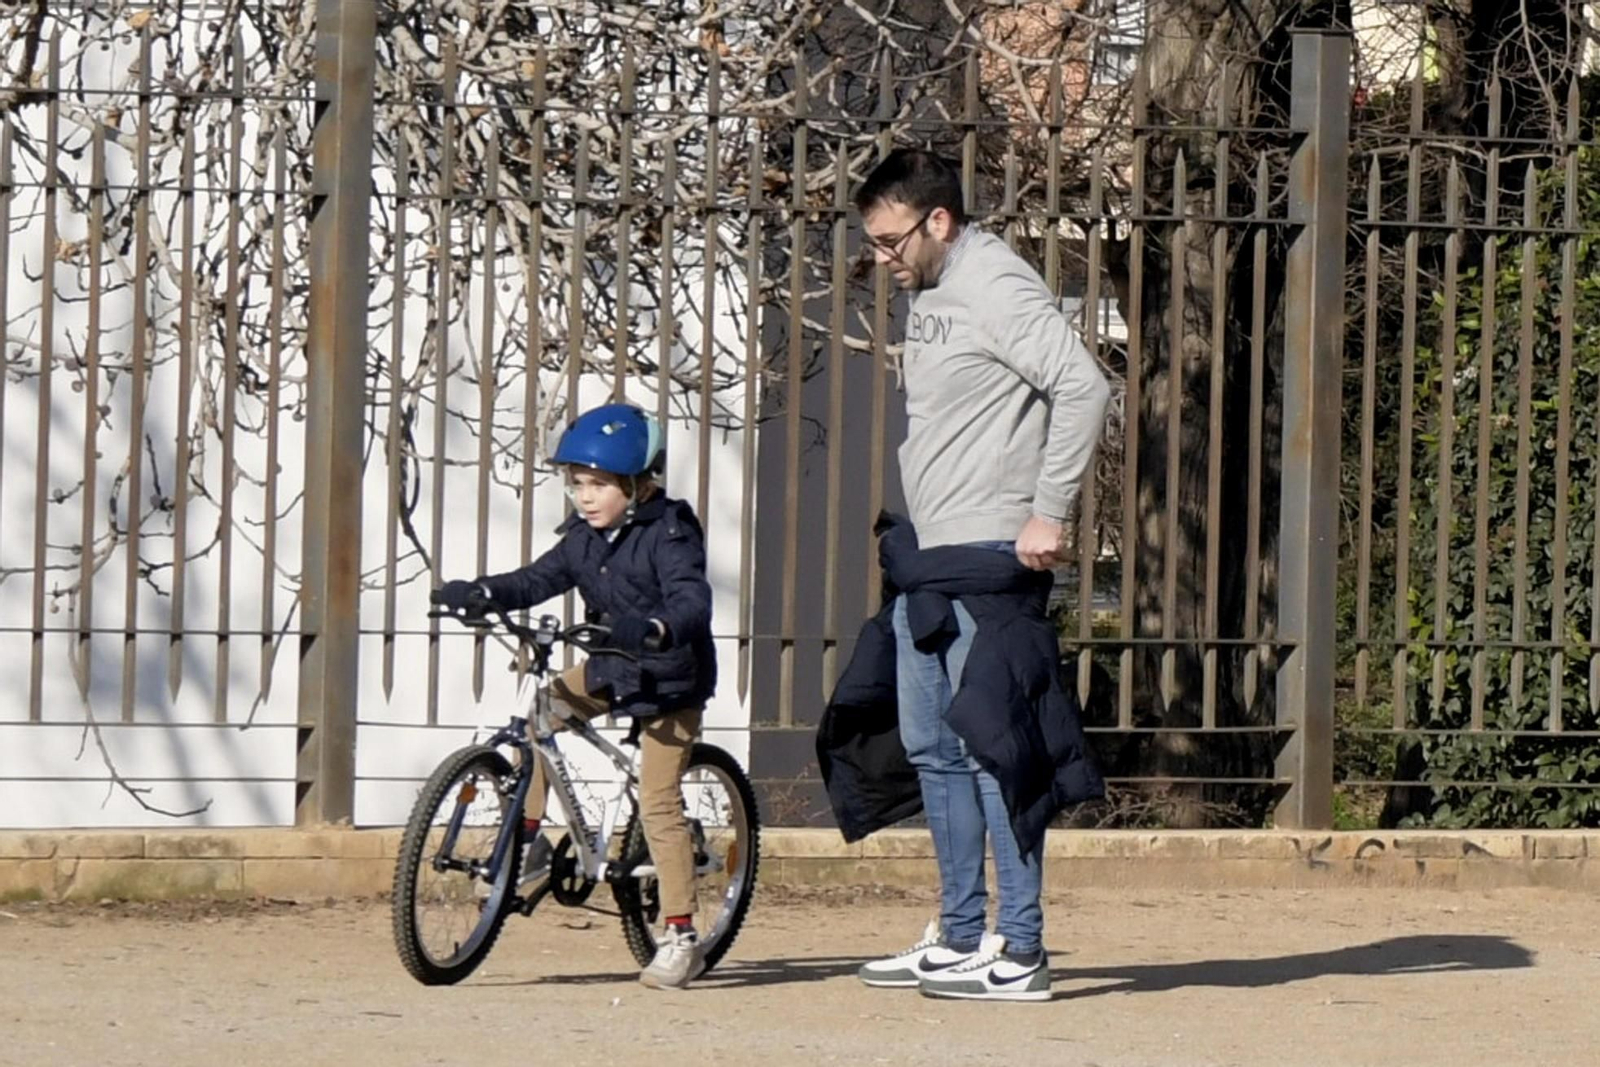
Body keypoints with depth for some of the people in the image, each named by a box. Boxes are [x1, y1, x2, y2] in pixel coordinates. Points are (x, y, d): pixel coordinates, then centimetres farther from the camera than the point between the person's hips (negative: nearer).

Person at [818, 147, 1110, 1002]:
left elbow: (1083, 389, -20)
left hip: (988, 564, -10)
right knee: (929, 748, 13)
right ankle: (960, 939, 22)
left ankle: (1019, 954, -5)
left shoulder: (996, 289, -13)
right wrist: (905, 535, 16)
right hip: (928, 562, 10)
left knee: (992, 747, -8)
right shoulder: (928, 296, 16)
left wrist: (1047, 515, -20)